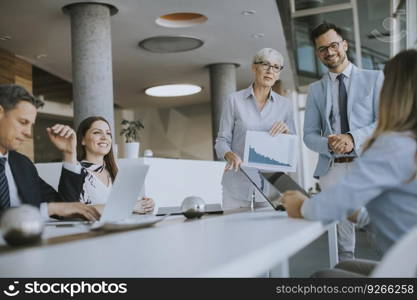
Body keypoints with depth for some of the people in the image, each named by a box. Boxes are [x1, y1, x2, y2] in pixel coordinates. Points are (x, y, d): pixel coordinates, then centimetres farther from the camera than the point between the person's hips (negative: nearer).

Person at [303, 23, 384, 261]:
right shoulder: (316, 90, 15)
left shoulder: (375, 79, 7)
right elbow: (309, 135, 12)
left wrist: (353, 138, -17)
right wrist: (329, 144, -10)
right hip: (333, 169, 2)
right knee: (343, 247, 4)